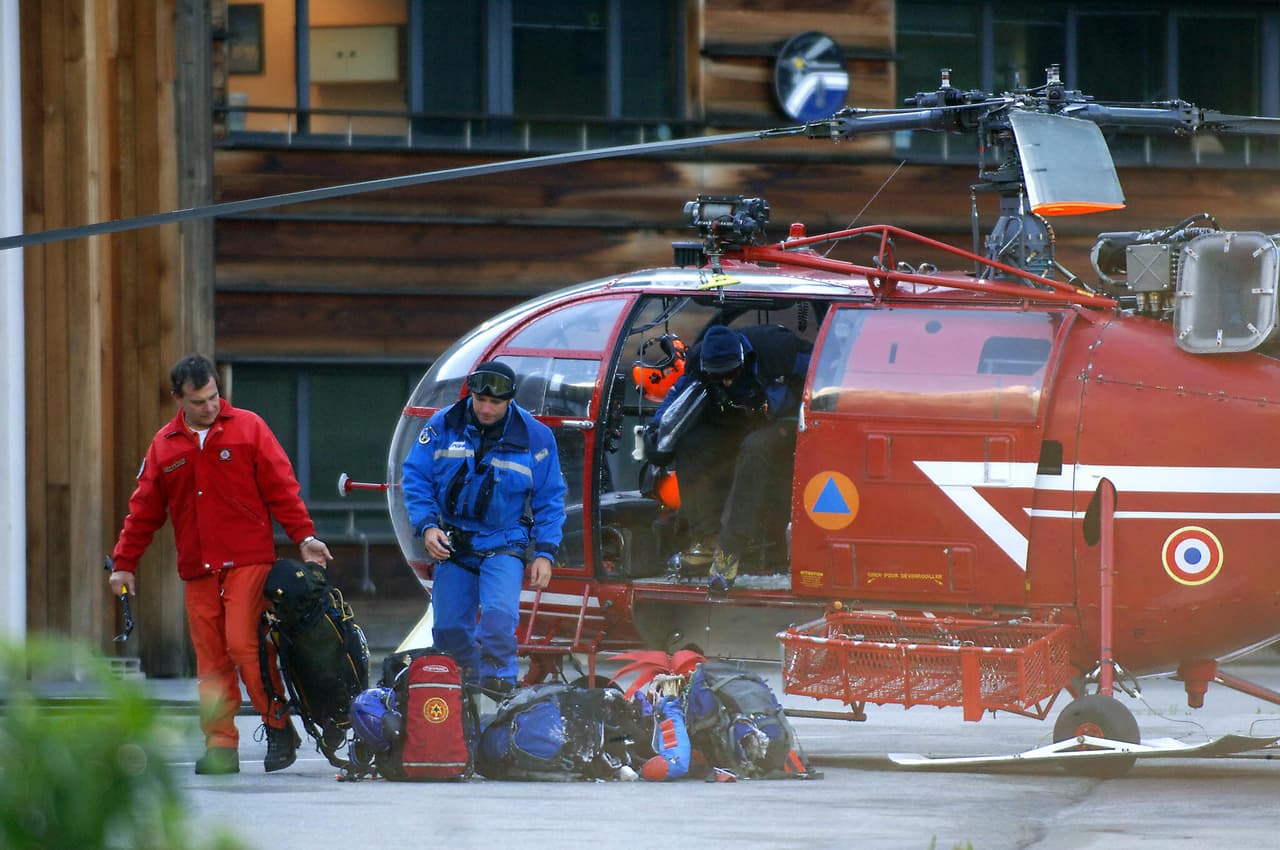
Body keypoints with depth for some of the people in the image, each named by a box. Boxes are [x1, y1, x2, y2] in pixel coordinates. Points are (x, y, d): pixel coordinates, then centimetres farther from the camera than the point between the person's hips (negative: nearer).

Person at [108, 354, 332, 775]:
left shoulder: (248, 428, 4)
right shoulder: (165, 445, 13)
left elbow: (281, 488, 3)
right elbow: (144, 510, 18)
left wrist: (304, 536, -5)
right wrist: (124, 562, 15)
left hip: (247, 562, -4)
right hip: (197, 569, 4)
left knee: (243, 643, -16)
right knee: (211, 660, 1)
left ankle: (279, 725, -3)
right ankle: (221, 744, 3)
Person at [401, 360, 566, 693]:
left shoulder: (535, 437, -3)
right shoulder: (444, 425, -2)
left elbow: (549, 500, 3)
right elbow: (415, 477, 2)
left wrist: (545, 553, -4)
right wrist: (427, 526, -11)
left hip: (504, 545, -2)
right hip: (452, 545, 2)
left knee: (499, 614, -25)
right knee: (448, 629, 2)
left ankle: (497, 687, -17)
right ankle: (472, 680, 22)